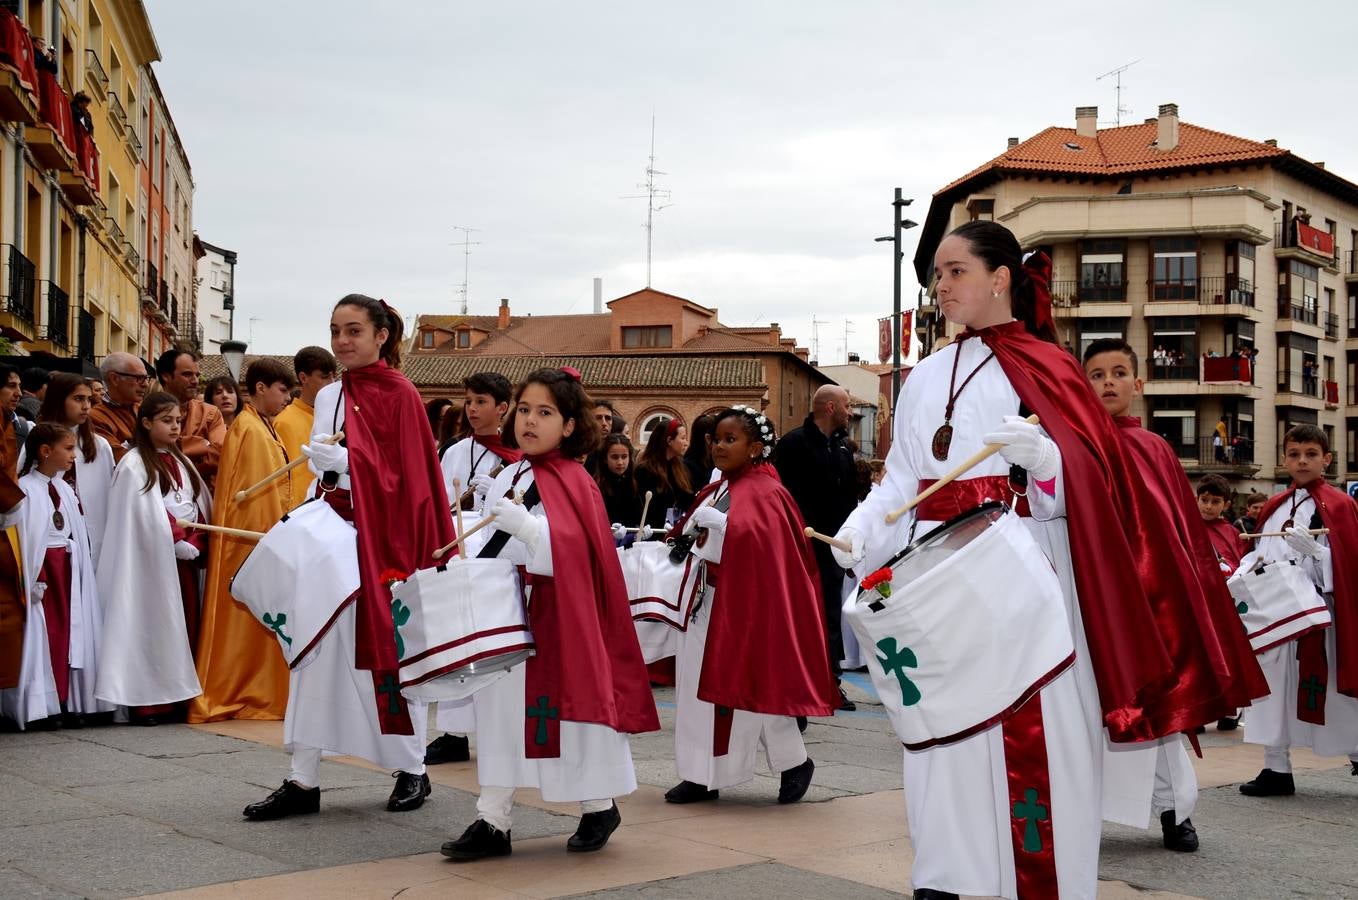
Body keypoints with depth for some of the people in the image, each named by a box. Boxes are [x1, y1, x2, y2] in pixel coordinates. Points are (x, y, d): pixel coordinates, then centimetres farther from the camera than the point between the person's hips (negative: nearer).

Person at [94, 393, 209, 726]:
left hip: (184, 557, 7)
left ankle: (177, 698, 8)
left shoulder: (180, 462, 17)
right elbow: (146, 518, -13)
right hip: (152, 560, -7)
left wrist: (195, 543, -4)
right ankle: (146, 703, -3)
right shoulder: (134, 465, -5)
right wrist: (179, 545, -12)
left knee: (183, 627, 4)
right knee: (153, 626, -6)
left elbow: (200, 506, 12)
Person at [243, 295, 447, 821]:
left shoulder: (400, 396, -6)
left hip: (382, 540, -6)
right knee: (319, 651, 2)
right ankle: (303, 781, 4)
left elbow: (411, 478, -11)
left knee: (389, 650, 2)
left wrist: (342, 460, -20)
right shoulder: (328, 397, 12)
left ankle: (413, 769, 17)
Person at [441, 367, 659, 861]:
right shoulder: (507, 478, 9)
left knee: (569, 709, 4)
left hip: (557, 620, -6)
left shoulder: (572, 483, -11)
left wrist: (524, 525, -33)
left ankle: (598, 807, 24)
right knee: (499, 712, 7)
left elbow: (575, 551, -24)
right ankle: (492, 822, 13)